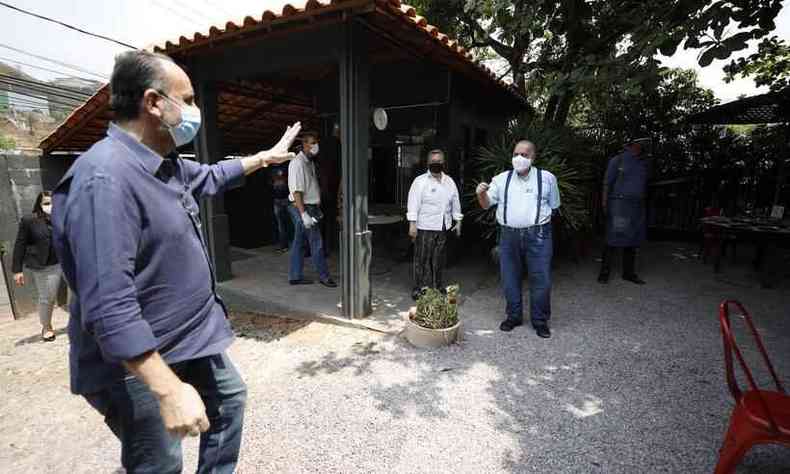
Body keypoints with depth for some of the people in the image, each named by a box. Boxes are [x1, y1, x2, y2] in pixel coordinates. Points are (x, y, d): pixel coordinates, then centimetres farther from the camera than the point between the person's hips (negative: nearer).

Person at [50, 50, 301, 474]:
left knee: (229, 399, 24)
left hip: (190, 339, 10)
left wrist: (266, 156, 30)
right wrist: (169, 389, -33)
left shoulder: (166, 164, 3)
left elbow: (211, 177, 26)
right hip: (140, 361, -9)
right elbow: (108, 306, -33)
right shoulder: (104, 179, -29)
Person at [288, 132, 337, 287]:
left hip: (309, 207, 10)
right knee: (316, 243, -4)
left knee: (298, 242, 12)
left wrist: (317, 209, 21)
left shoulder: (310, 162, 15)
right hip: (301, 207, -10)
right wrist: (303, 214, -26)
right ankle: (324, 276, 7)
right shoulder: (297, 163, -15)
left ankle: (295, 276, 20)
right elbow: (296, 191, -21)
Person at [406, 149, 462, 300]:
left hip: (443, 227, 5)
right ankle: (420, 288, 9)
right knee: (422, 259, -2)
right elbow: (413, 203, -9)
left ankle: (438, 286, 26)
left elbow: (455, 202, 18)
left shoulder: (449, 182, 13)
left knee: (439, 259, 12)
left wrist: (458, 221, 16)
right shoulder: (420, 181, -4)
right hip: (425, 227, -5)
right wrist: (412, 224, -14)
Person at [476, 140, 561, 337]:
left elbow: (554, 205, 15)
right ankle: (513, 316, 27)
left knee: (541, 280, 1)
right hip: (508, 235, 2)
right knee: (510, 279, 9)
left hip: (538, 236, -2)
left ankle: (540, 321, 18)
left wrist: (539, 218, 6)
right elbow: (486, 204, 4)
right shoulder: (502, 179, 7)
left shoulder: (547, 178, 5)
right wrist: (481, 193, -16)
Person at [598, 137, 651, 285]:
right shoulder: (617, 161, -2)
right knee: (613, 240, -7)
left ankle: (629, 273, 18)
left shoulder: (643, 163, 15)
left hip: (636, 207, 6)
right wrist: (604, 203, -13)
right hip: (619, 205, -6)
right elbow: (607, 183, -5)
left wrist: (643, 205, 15)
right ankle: (604, 273, 1)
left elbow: (644, 186, 18)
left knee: (633, 241, 8)